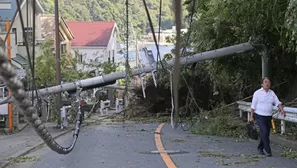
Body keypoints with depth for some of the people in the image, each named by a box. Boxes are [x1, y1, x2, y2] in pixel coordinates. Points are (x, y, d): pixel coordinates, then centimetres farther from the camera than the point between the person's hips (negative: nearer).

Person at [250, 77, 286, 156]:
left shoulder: (272, 93, 7)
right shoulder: (257, 93, -6)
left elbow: (277, 102, 1)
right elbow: (253, 106, -5)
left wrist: (282, 110, -17)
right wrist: (251, 117, -6)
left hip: (268, 117, 5)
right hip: (260, 116, -5)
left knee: (266, 133, 10)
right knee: (264, 132, -16)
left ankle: (260, 148, 27)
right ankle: (267, 150, -7)